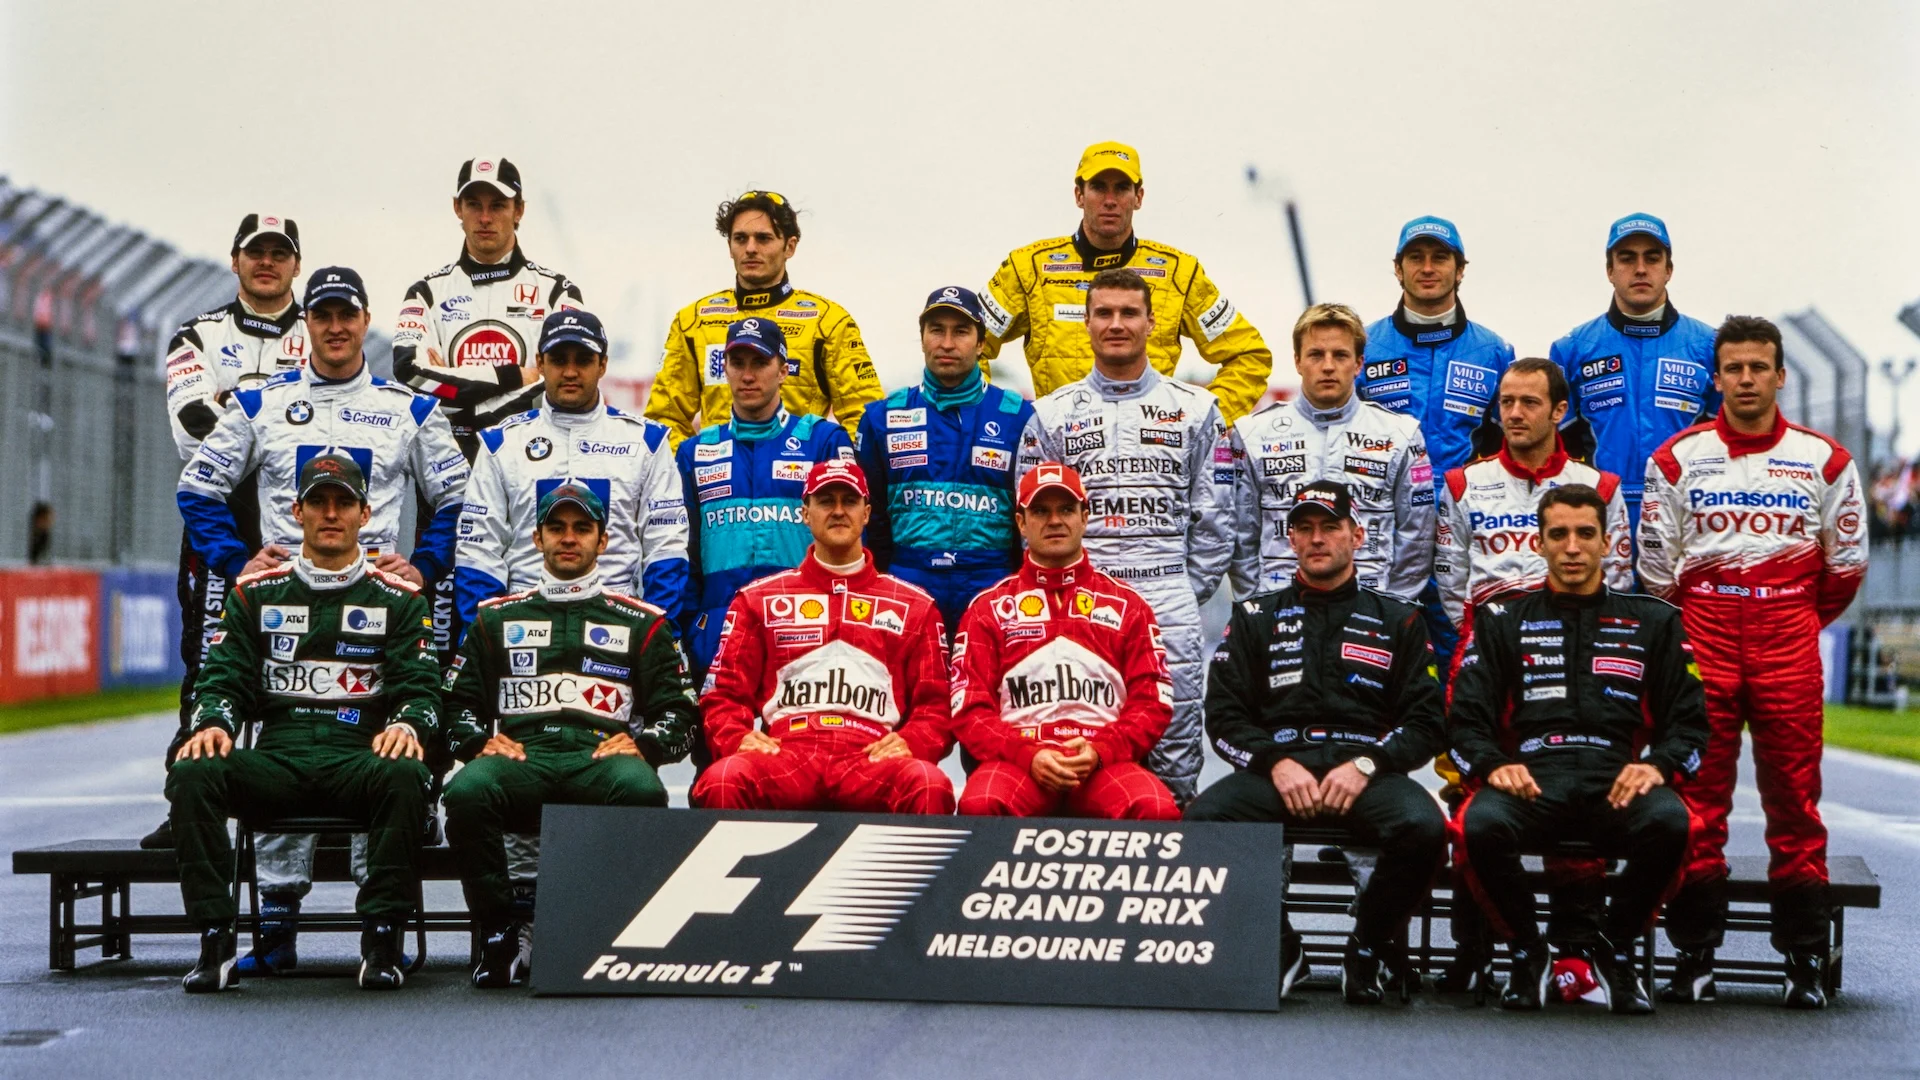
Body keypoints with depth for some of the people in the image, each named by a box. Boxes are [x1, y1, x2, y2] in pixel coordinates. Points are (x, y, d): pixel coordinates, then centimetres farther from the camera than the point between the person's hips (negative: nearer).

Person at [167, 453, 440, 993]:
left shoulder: (396, 598, 13)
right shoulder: (256, 593, 17)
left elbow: (421, 686, 6)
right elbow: (224, 677, 12)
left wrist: (407, 724, -17)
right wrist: (214, 722, -11)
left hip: (361, 760, -2)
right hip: (276, 761, 2)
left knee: (404, 776, -36)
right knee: (193, 773, -28)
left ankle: (381, 938, -28)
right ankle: (215, 939, -25)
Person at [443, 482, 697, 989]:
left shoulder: (641, 622, 20)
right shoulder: (497, 618, 25)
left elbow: (681, 713, 15)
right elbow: (458, 703, 22)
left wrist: (641, 744, -5)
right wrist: (480, 741, 1)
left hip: (601, 758, -1)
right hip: (520, 757, 1)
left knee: (642, 790, -38)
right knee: (467, 792, -35)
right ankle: (499, 937, -22)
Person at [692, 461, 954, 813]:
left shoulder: (913, 606, 20)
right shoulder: (759, 599, 20)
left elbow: (934, 704, 18)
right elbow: (724, 693, 17)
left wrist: (910, 743, -4)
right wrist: (738, 738, -5)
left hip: (871, 760, 0)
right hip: (785, 754, 0)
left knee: (930, 786, -36)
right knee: (722, 781, -35)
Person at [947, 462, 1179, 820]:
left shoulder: (1127, 605, 15)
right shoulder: (989, 608, 13)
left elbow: (1153, 702, 9)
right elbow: (970, 708, 6)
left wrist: (1101, 751, -10)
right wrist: (1028, 757, -12)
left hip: (1105, 764, 1)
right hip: (1018, 761, -1)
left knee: (1158, 809, -32)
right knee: (980, 805, -35)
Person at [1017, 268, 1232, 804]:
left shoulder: (1193, 409, 8)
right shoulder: (1052, 414, 10)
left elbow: (1213, 516, 8)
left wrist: (1187, 590, 2)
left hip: (1168, 604, 0)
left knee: (1175, 741, -1)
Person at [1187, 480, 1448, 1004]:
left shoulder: (1398, 620, 17)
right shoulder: (1256, 617, 20)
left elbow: (1426, 722, 8)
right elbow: (1225, 715, 10)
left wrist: (1365, 765, -10)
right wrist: (1275, 763, -9)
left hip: (1368, 772, -1)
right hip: (1276, 769, 1)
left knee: (1423, 828, -34)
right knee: (1202, 819, -30)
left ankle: (1371, 946, -4)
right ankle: (1276, 947, -7)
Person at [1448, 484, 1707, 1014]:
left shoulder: (1653, 621, 20)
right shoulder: (1503, 620, 20)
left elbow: (1689, 721, 14)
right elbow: (1466, 719, 12)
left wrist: (1658, 765, -8)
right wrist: (1492, 765, -10)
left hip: (1618, 785, 0)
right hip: (1529, 780, 0)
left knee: (1669, 822, -34)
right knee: (1481, 825, -35)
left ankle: (1616, 950, -6)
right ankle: (1527, 954, -6)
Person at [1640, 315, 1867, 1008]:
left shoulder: (1823, 459, 6)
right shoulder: (1678, 458, 6)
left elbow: (1846, 563, 14)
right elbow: (1656, 561, 11)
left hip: (1789, 639, 0)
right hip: (1701, 633, 0)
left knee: (1794, 797, -1)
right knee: (1696, 795, -2)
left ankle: (1807, 958, 5)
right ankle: (1694, 956, 4)